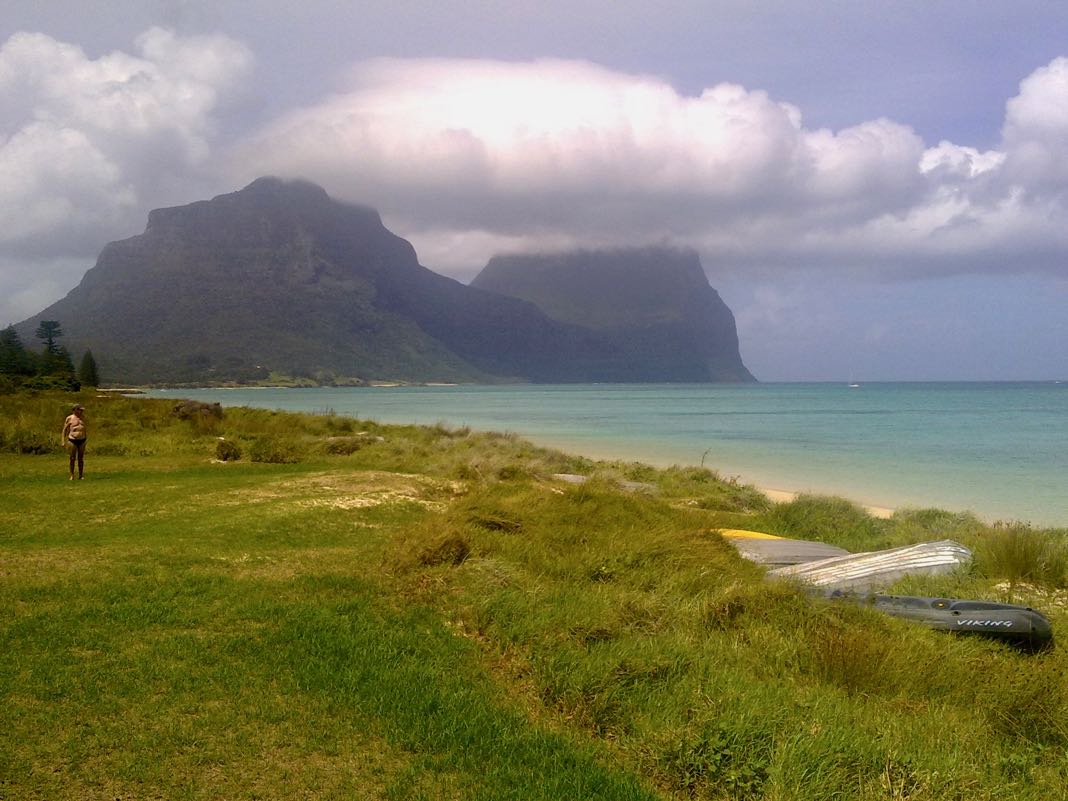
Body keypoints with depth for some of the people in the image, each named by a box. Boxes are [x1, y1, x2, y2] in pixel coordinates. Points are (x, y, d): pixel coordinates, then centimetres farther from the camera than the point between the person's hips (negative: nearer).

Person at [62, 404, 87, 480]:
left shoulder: (83, 417, 9)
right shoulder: (69, 418, -5)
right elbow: (65, 429, 1)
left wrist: (85, 439, 19)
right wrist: (63, 441, -4)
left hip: (82, 440, 4)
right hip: (73, 440, -4)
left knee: (81, 458, 5)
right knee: (72, 458, -1)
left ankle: (80, 476, 11)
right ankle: (72, 475, 7)